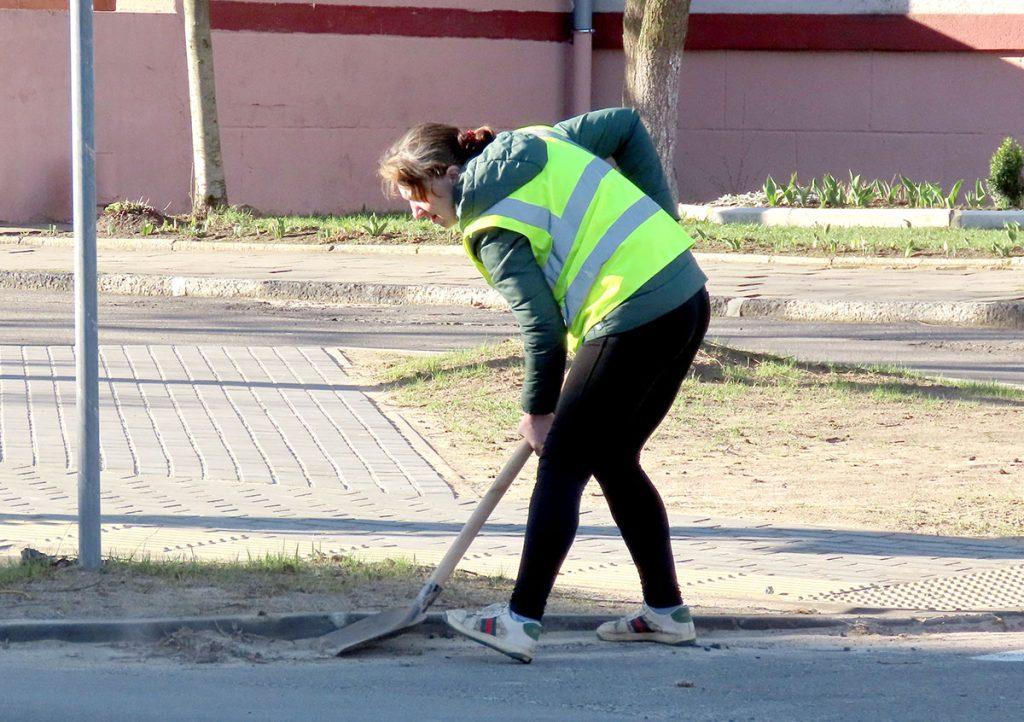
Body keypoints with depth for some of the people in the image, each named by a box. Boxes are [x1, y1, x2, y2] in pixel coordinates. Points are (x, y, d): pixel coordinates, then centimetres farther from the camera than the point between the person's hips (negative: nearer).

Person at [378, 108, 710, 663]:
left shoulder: (491, 226, -10)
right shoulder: (537, 142, 13)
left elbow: (543, 326, -12)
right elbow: (626, 124, 19)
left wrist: (538, 410, 2)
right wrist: (660, 215, 18)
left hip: (635, 320, -9)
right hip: (688, 298, 9)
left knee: (562, 465, -3)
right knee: (614, 461, 18)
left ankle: (520, 621, -4)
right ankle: (666, 612, 22)